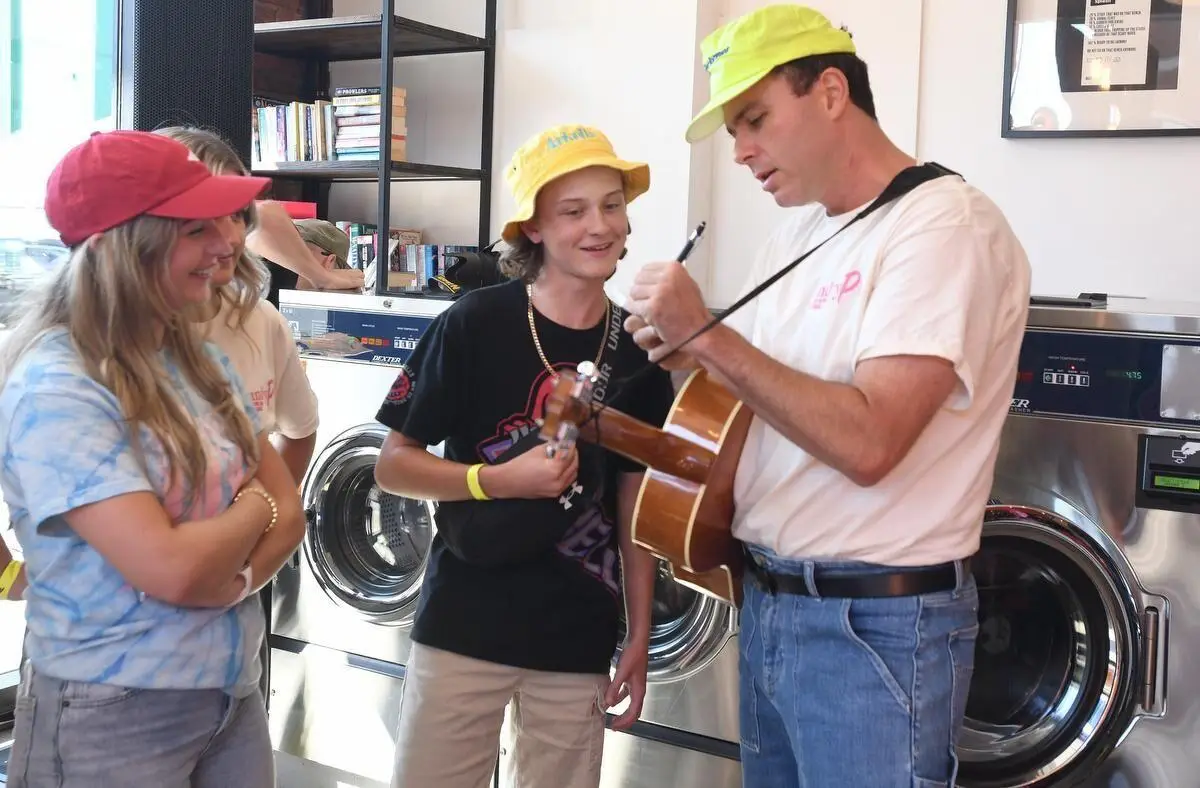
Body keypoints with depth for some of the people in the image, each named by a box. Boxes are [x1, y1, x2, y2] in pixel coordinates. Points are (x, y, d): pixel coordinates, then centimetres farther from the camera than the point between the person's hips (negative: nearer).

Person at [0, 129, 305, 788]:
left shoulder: (202, 362, 5)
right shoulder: (54, 388, -20)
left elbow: (288, 512, 3)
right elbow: (171, 569, -26)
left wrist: (227, 582, -16)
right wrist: (251, 510, -7)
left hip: (233, 692, 7)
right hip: (113, 715, -7)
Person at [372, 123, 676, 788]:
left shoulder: (637, 350, 1)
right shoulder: (474, 324, -10)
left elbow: (633, 504, 7)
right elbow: (392, 465, -5)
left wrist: (638, 636, 5)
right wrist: (500, 480, -20)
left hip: (578, 642, 3)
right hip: (464, 627, -3)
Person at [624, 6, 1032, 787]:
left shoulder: (947, 225, -16)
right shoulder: (795, 238, 10)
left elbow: (866, 443, -26)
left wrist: (707, 332, -19)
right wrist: (688, 353, -2)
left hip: (877, 626, -8)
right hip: (767, 605, 8)